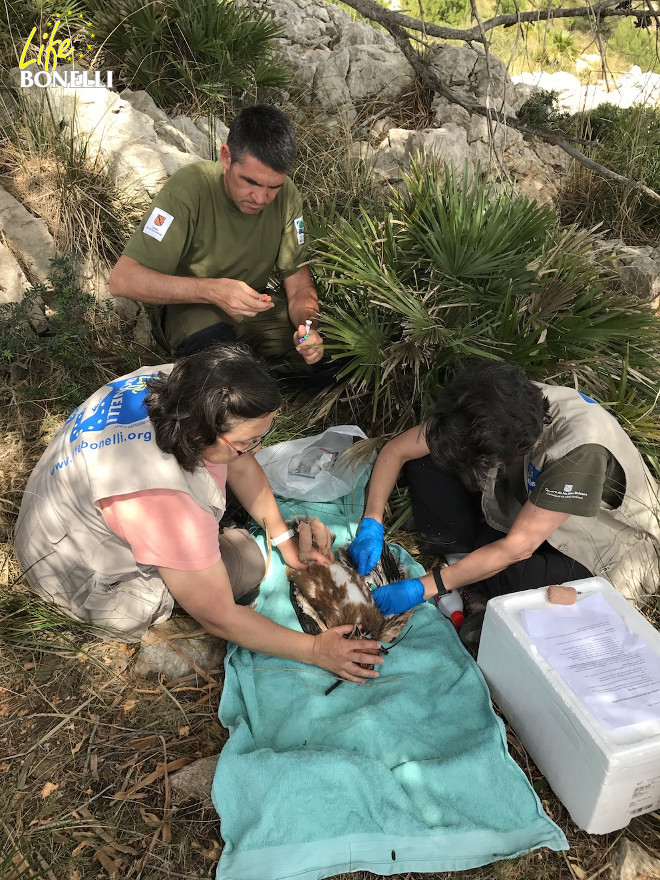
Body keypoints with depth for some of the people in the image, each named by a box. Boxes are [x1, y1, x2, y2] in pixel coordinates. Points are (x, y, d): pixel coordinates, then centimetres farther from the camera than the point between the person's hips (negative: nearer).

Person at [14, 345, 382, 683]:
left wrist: (285, 540, 0)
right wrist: (314, 649, -22)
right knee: (244, 558, -13)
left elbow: (242, 466, -2)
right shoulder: (161, 500, -43)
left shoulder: (181, 387, -21)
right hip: (86, 575, -7)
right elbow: (220, 619, -31)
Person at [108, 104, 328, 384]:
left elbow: (298, 278, -5)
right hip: (188, 306, -4)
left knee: (316, 359, -19)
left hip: (254, 305, 4)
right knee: (213, 340, -37)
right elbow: (122, 279, -30)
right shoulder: (189, 187, -26)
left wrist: (308, 327, -28)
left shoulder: (285, 194, -13)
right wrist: (213, 290, -42)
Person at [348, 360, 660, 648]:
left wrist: (423, 587, -29)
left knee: (518, 578, -38)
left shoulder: (580, 447, -38)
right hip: (520, 509, 5)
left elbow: (516, 548, -33)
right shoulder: (487, 413, -22)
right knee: (423, 464, -14)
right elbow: (396, 450, -11)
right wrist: (371, 525, -21)